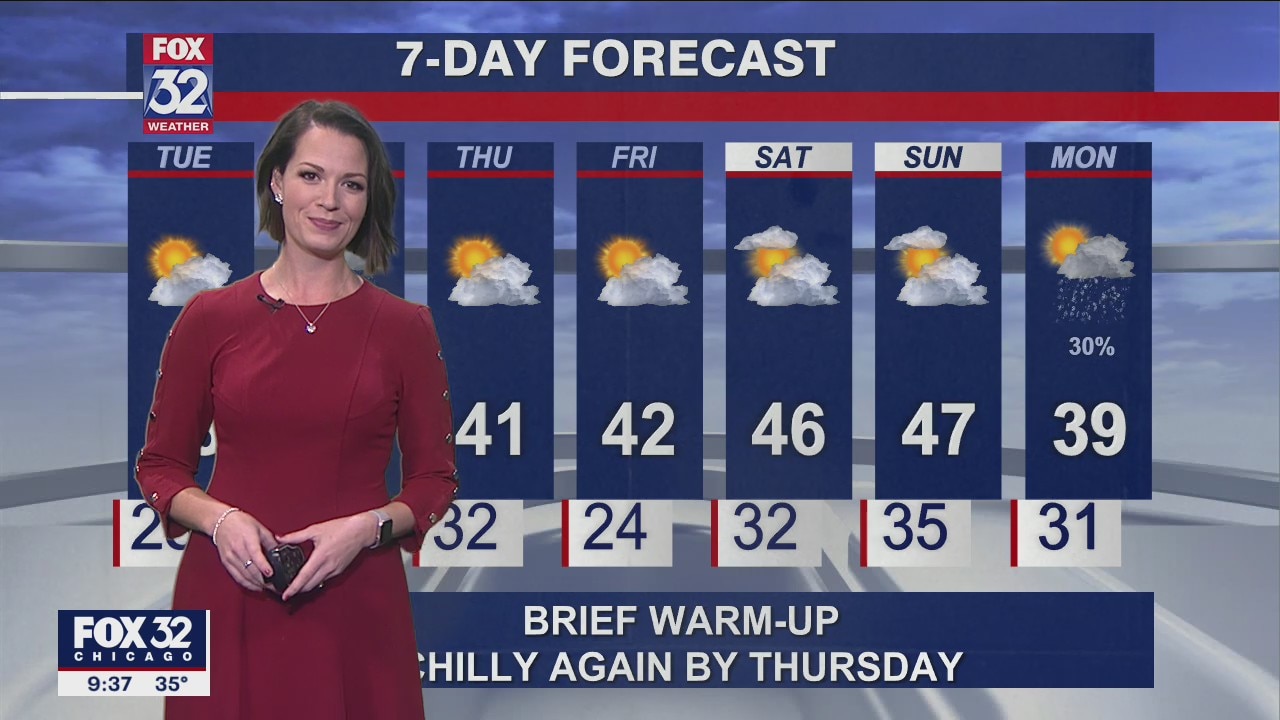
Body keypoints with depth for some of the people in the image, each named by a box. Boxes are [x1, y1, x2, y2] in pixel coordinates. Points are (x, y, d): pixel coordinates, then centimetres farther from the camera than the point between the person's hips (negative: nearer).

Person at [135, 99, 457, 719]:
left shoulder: (404, 327, 1)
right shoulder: (211, 317, 2)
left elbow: (435, 480, 4)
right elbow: (159, 464, 6)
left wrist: (366, 528, -13)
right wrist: (219, 519, -12)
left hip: (354, 604, 0)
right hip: (227, 595, 0)